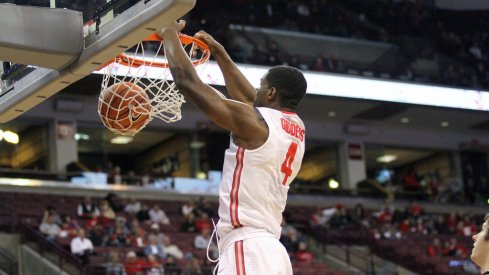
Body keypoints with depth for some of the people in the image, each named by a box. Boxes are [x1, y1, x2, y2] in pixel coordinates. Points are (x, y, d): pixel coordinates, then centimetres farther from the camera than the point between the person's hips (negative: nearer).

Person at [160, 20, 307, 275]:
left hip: (247, 252, -9)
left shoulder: (251, 121, -6)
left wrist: (170, 34, 14)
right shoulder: (297, 129, 17)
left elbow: (187, 81, -2)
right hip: (272, 252, 9)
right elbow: (248, 98, 36)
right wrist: (219, 53, 44)